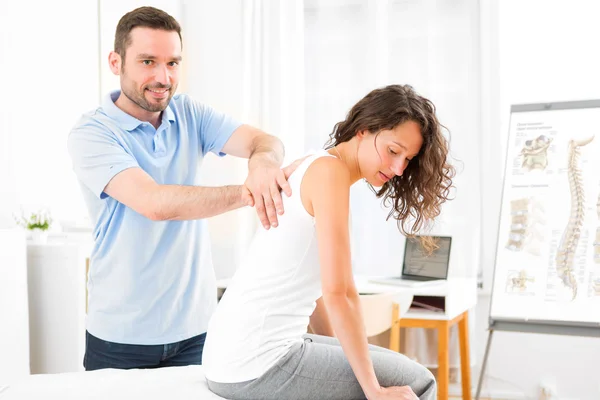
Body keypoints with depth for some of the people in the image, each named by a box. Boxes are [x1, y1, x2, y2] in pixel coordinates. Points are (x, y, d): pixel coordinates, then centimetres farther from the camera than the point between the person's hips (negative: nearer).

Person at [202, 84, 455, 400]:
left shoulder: (313, 167, 15)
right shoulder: (331, 170, -14)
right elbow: (337, 293, -19)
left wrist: (336, 354, 19)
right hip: (256, 364, -10)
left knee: (396, 365, 21)